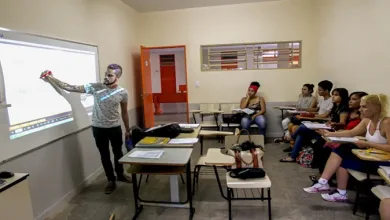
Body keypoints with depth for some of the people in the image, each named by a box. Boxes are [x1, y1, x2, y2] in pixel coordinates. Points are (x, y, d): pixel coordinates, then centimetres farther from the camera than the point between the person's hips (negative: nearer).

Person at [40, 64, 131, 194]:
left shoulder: (123, 93, -9)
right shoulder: (95, 87, -12)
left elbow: (124, 112, 3)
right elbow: (72, 88, -13)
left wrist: (128, 130, 8)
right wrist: (52, 80, -24)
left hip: (115, 128, 1)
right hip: (99, 128, 0)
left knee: (118, 152, 17)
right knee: (105, 155, 11)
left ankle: (120, 175, 41)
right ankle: (111, 181, 28)